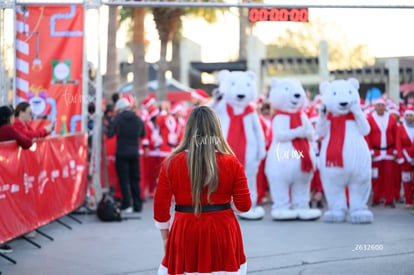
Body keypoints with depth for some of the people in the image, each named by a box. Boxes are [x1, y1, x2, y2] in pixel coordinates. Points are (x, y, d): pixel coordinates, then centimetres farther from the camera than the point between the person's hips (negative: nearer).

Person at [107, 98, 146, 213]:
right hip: (134, 153, 4)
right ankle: (137, 205, 11)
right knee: (135, 179, 11)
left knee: (124, 179, 1)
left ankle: (126, 205, -3)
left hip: (122, 153, -4)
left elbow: (109, 134, -10)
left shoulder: (117, 118, -9)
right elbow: (143, 134, 13)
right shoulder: (138, 119, 4)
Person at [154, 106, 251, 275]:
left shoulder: (171, 163, -5)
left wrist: (165, 236, 12)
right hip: (223, 234, 0)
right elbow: (244, 205, -3)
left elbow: (160, 205, -1)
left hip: (185, 233, 0)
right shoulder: (232, 163, -5)